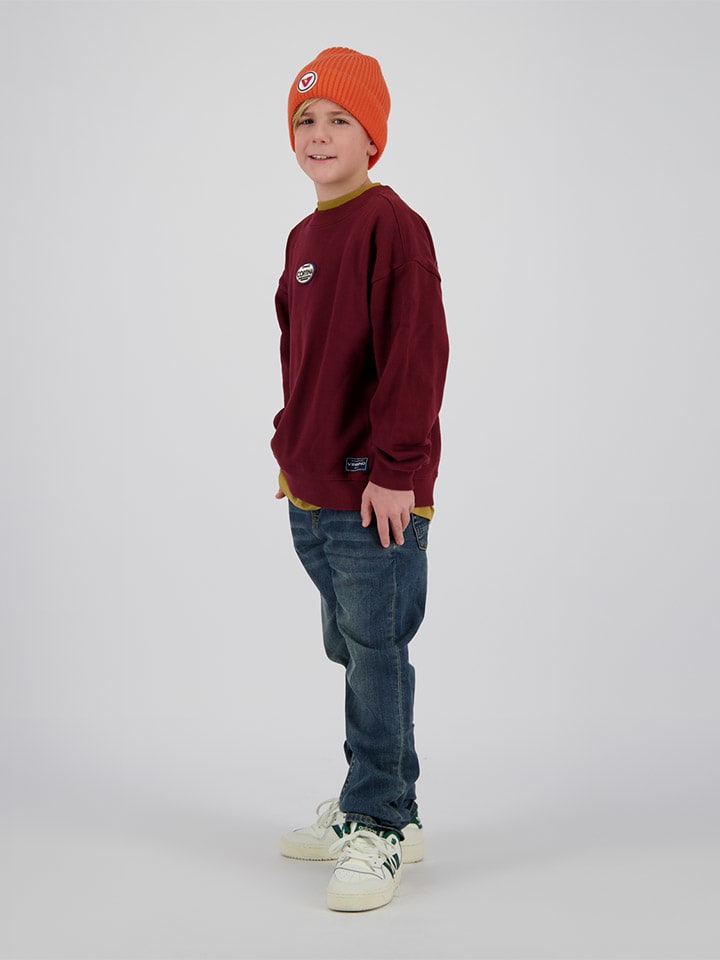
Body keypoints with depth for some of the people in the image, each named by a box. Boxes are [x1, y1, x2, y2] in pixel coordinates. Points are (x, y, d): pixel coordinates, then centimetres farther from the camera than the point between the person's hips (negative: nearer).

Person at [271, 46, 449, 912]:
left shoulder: (392, 227, -11)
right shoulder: (305, 238, 15)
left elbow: (416, 356, -18)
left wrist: (395, 469, -19)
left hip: (375, 497, -9)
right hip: (310, 494, 9)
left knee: (376, 658, -1)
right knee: (352, 654, 17)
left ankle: (379, 829, 12)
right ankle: (378, 807, 31)